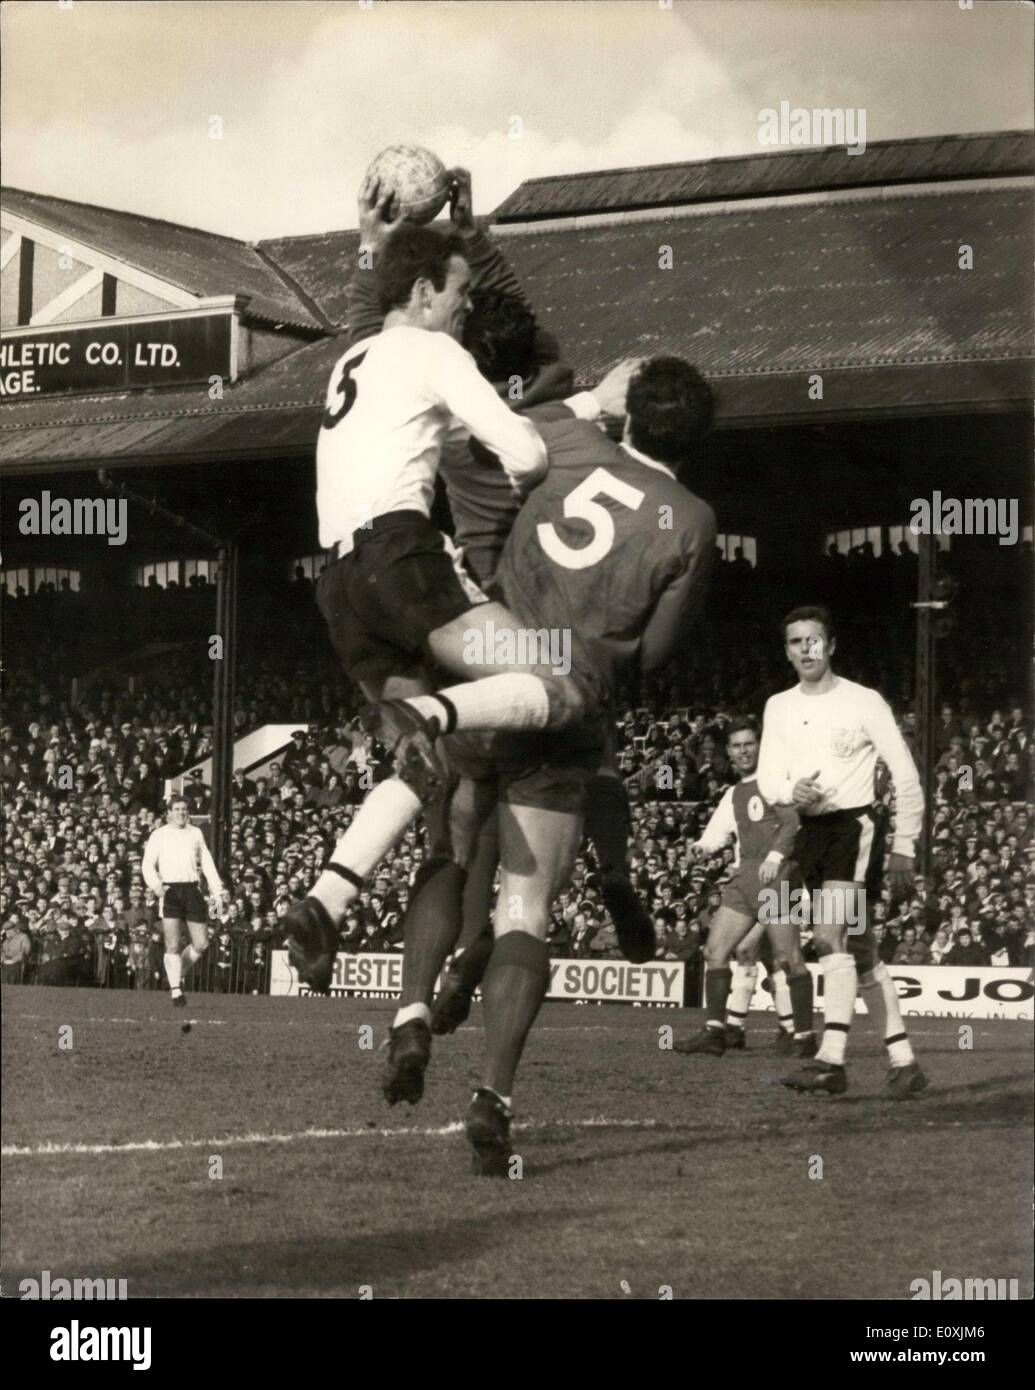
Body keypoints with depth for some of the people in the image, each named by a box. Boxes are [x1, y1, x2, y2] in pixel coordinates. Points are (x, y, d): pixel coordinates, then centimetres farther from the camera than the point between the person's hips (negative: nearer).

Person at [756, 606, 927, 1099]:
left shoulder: (864, 702, -5)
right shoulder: (779, 707, 10)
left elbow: (905, 774, -2)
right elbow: (767, 778, 4)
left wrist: (904, 845, -4)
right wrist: (792, 791, -20)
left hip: (854, 823, -6)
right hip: (810, 832, 6)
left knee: (829, 934, -24)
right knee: (860, 953, 10)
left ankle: (832, 1058, -31)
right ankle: (903, 1061, 17)